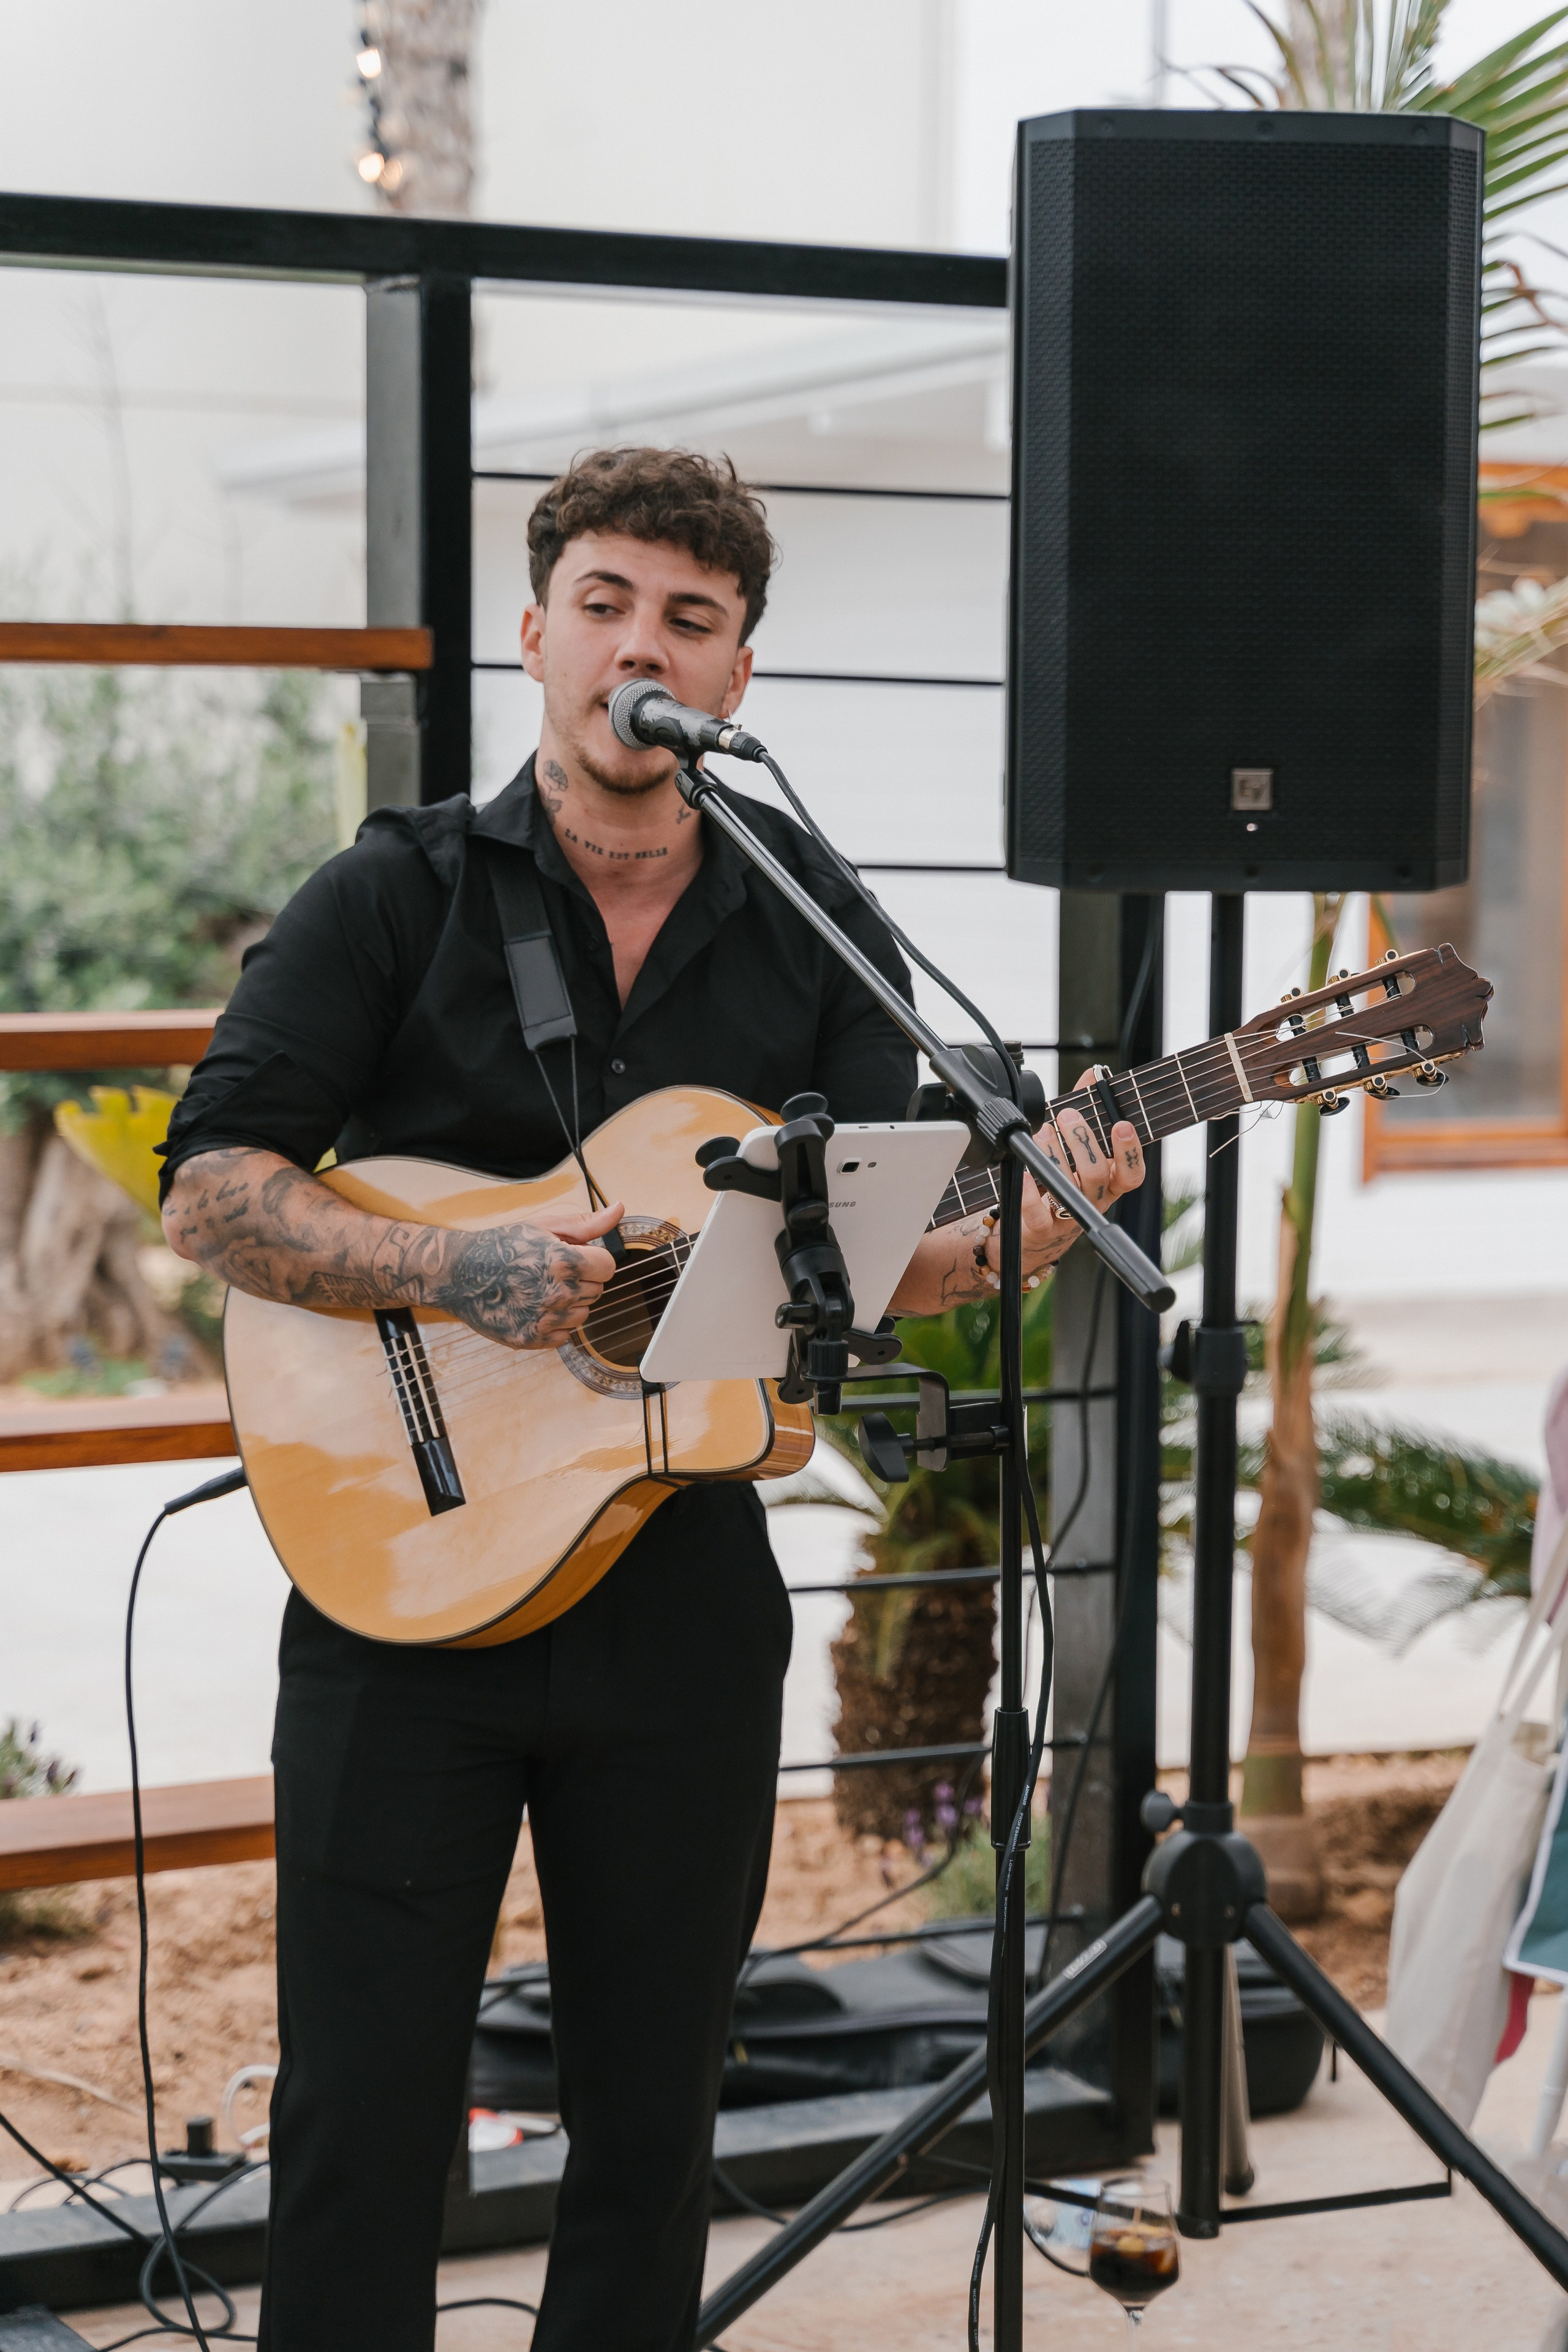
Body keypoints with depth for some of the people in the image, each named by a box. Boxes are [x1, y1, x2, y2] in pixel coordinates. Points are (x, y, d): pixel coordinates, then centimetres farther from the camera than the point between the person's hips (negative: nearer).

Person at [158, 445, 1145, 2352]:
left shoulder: (812, 932, 6)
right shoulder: (396, 895, -2)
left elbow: (870, 1259, 4)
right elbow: (208, 1192, -7)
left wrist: (1017, 1231, -17)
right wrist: (452, 1275, -23)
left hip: (682, 1598, 3)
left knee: (653, 2121, 11)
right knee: (362, 2118, 1)